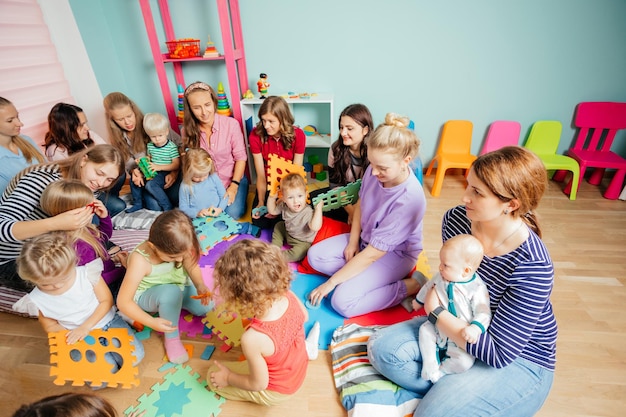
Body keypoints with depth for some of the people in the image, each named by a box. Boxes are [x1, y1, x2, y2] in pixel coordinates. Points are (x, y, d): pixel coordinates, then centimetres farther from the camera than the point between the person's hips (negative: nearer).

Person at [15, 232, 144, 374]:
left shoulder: (87, 273, -20)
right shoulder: (38, 300, -12)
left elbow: (107, 301, -11)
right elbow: (50, 327, 3)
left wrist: (86, 326, -19)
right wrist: (73, 336, -15)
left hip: (109, 321, 0)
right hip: (80, 337, 1)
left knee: (135, 356, -10)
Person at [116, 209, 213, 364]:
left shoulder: (178, 248, -25)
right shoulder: (140, 261, -36)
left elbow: (191, 265, -9)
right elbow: (123, 301, -28)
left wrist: (200, 286, -28)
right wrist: (152, 322, -36)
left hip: (178, 286, 5)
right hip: (147, 294, -5)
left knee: (205, 307, -6)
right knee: (171, 292, -37)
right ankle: (171, 338, -11)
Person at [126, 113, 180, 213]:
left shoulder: (172, 147, -14)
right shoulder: (150, 145, 7)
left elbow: (176, 165, -17)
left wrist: (159, 167, -23)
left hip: (165, 173, -8)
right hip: (152, 172, 8)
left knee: (150, 184, -29)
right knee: (134, 179, 4)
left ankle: (167, 206, -21)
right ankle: (137, 203, 21)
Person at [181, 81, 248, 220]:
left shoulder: (231, 124, -16)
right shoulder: (188, 130, -7)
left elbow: (240, 157, -10)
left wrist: (234, 186, -15)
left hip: (233, 179, -2)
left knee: (233, 214, -19)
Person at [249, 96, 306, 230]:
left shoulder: (298, 135, -18)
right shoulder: (256, 135, -15)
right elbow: (261, 174, -13)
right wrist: (261, 202, -22)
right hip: (268, 185, 2)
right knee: (259, 221, -14)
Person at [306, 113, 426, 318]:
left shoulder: (409, 200, -35)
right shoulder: (375, 171, -18)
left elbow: (372, 254, -30)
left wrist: (331, 282, -23)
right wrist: (353, 241, -4)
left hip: (395, 253, -6)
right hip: (366, 239, 6)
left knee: (342, 302, -18)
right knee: (315, 256, -3)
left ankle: (409, 286, -5)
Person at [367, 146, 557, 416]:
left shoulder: (533, 267, -31)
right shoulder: (455, 219, -15)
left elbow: (498, 353, -26)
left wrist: (435, 311, -22)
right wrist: (433, 296, -8)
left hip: (517, 359, -5)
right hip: (458, 327, 5)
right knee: (382, 347, -10)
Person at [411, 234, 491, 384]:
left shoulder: (477, 288, -23)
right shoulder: (442, 276, -7)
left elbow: (483, 313, -23)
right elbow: (429, 286, 13)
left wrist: (475, 328, -43)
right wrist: (419, 301, 29)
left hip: (461, 337, -5)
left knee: (465, 362, -22)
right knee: (425, 329, -12)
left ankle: (439, 372, 3)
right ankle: (429, 367, -1)